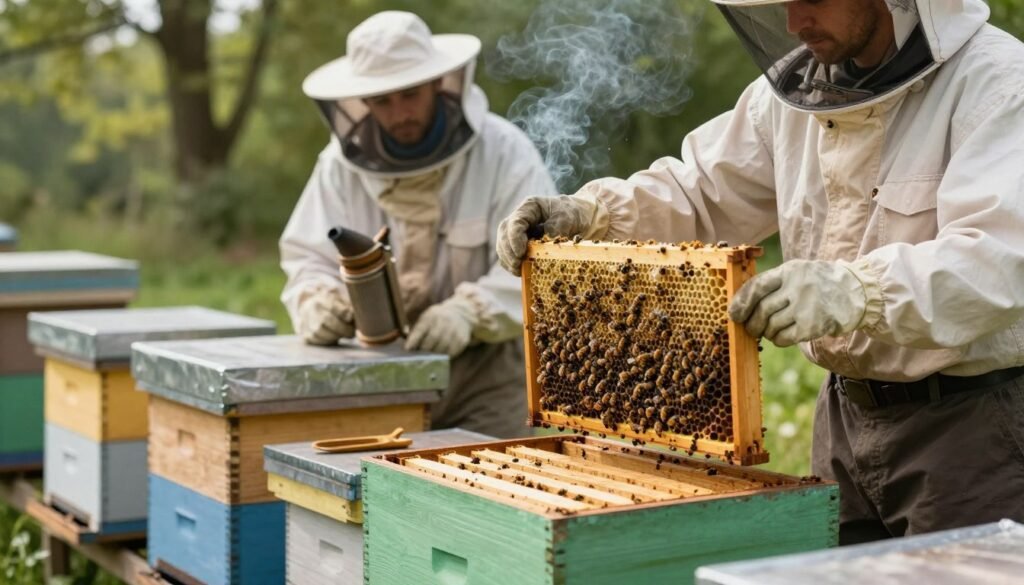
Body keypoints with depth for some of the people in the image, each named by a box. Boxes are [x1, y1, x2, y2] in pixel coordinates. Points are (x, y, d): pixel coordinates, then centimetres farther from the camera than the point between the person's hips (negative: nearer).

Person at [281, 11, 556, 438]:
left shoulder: (503, 151, -9)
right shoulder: (342, 162, 1)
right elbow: (309, 259, 3)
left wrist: (469, 312, -31)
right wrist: (319, 305, -19)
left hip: (482, 373, -2)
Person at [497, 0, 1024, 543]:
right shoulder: (798, 85, 5)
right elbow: (702, 191, 14)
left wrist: (854, 291, -45)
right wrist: (589, 213, -2)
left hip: (973, 418, -6)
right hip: (845, 412, 7)